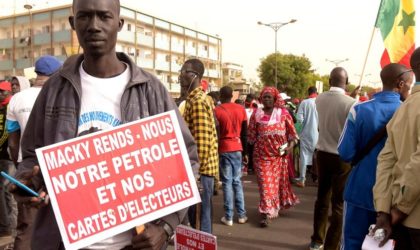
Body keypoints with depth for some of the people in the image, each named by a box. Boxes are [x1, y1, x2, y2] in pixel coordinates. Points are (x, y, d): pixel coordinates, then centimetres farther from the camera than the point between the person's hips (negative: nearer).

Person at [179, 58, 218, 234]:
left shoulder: (197, 101, -16)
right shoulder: (195, 98, 15)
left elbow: (202, 142, -22)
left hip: (201, 168, -10)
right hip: (201, 166, 10)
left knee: (200, 213, 0)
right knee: (195, 212, 17)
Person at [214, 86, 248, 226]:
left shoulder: (217, 111, -6)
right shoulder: (241, 109, 5)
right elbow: (244, 133, 8)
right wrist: (245, 152, 14)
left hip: (224, 149, -3)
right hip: (237, 149, 3)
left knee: (227, 182, 1)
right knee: (237, 181, 12)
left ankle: (228, 217, 3)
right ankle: (241, 215, 14)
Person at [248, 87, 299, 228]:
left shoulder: (283, 113, 1)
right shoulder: (256, 114, 1)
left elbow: (292, 132, 3)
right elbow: (251, 136, 4)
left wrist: (290, 145, -11)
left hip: (280, 154, 1)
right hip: (262, 155, -1)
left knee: (279, 181, 15)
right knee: (265, 184, -3)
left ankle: (278, 205, 39)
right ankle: (266, 213, 2)